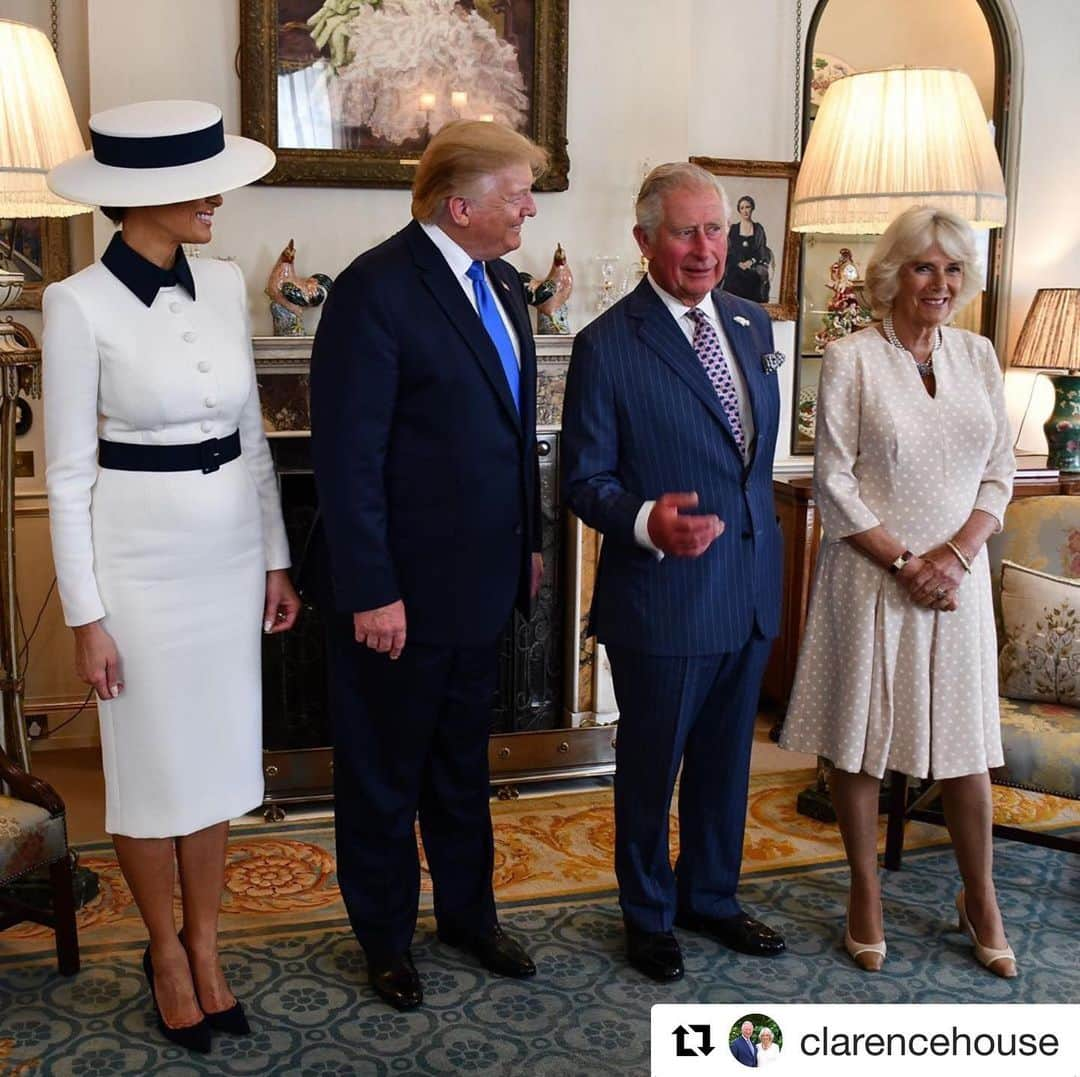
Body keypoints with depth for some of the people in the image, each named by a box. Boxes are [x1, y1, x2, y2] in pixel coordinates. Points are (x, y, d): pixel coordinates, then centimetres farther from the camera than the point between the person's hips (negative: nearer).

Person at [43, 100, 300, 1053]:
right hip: (139, 554, -5)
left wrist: (277, 557, 9)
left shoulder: (224, 286, 3)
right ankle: (167, 953, 31)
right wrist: (86, 616, -11)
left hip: (228, 547, 5)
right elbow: (68, 471, -11)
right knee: (154, 765, 9)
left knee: (217, 757, 14)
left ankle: (206, 949, 32)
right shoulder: (81, 304, -13)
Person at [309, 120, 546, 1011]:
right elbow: (348, 457, -21)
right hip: (401, 587, -8)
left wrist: (530, 542, 14)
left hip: (481, 578, 8)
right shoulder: (377, 290, -18)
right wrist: (372, 592, -21)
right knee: (385, 771, 12)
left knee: (464, 761, 22)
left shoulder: (501, 284, 7)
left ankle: (468, 911, 41)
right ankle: (386, 936, 32)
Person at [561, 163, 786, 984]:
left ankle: (710, 895, 42)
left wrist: (763, 532, 17)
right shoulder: (608, 346, -13)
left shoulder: (752, 326, 7)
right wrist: (647, 521, -29)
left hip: (750, 592, 6)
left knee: (725, 760, 20)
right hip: (663, 598, -6)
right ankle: (648, 914, 33)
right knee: (651, 765, 11)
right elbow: (585, 480, -11)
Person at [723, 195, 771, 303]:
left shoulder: (759, 229, 9)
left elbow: (763, 251, 4)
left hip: (753, 274, 0)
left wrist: (751, 261, -13)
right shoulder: (733, 229, 9)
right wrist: (739, 263, -12)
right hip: (735, 273, 0)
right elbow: (728, 251, 3)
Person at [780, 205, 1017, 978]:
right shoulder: (851, 359, -6)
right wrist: (903, 563, -13)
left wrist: (957, 553, -9)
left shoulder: (978, 356, 7)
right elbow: (834, 484, -9)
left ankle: (980, 899, 27)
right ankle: (866, 894, 24)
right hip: (871, 574, -3)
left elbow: (999, 472, 6)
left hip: (957, 575, 4)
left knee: (966, 738, 10)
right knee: (861, 737, 6)